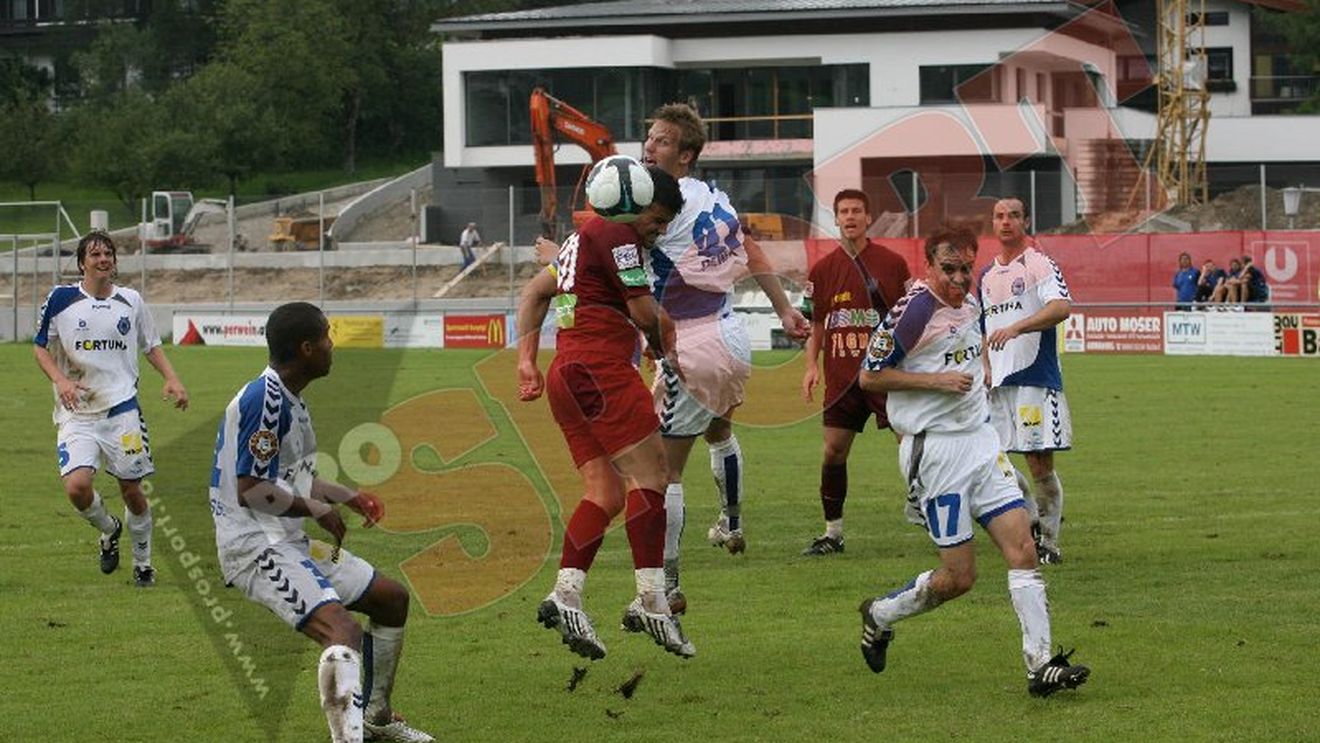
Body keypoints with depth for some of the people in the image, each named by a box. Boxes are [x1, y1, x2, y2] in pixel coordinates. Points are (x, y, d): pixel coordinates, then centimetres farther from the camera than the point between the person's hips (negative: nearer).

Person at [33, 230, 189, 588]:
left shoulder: (131, 302, 6)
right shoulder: (61, 299, -2)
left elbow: (151, 345, 19)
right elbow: (40, 346, 6)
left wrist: (171, 379, 2)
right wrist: (60, 380, -12)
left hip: (122, 408, 1)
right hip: (76, 412, -1)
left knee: (132, 490, 1)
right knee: (77, 485, -19)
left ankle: (143, 562, 23)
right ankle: (109, 529, 14)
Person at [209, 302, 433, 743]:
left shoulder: (289, 400, 15)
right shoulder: (265, 398, -17)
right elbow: (250, 490, -21)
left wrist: (348, 497, 24)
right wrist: (317, 509, -12)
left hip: (290, 542, 11)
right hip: (255, 548, -11)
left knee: (391, 598, 20)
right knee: (343, 631, -30)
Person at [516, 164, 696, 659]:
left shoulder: (586, 236, 25)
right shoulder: (618, 236, -7)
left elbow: (534, 292, 29)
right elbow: (645, 313, -8)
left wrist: (527, 360, 22)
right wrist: (666, 350, 13)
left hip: (568, 373, 10)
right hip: (599, 366, -10)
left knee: (606, 493, 6)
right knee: (648, 476, -12)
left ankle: (565, 595, -7)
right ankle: (650, 601, -17)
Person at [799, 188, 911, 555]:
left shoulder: (892, 263, 1)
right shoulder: (822, 270, 8)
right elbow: (815, 323, 15)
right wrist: (812, 364, 2)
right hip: (842, 375, 3)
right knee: (833, 452, 2)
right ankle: (833, 532, 14)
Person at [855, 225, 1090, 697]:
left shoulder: (970, 306, 11)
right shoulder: (912, 311, -14)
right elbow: (869, 376, -12)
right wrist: (938, 380, -17)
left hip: (980, 441, 7)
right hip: (936, 450, -7)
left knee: (1022, 549, -5)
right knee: (958, 577, -4)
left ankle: (1040, 664, -7)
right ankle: (880, 615, 22)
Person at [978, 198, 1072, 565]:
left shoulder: (1039, 265, -6)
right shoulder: (986, 275, 18)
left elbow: (1062, 307, -23)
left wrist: (1015, 328, -33)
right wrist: (985, 366, 16)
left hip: (1035, 379, -7)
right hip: (997, 382, 7)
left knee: (1040, 463, -6)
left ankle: (1049, 543, 5)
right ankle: (1035, 519, 19)